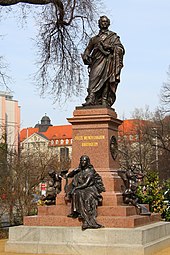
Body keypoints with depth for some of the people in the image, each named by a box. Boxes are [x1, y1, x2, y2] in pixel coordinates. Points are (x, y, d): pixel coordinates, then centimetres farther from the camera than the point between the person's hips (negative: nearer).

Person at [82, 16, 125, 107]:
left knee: (106, 82, -14)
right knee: (94, 78, -18)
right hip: (97, 60, 2)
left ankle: (105, 102, -22)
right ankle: (91, 99, -30)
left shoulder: (113, 36, 20)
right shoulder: (94, 38, 29)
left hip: (107, 59, -2)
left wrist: (109, 47, -9)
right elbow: (88, 50, 26)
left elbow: (120, 48, 6)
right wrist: (86, 57, 4)